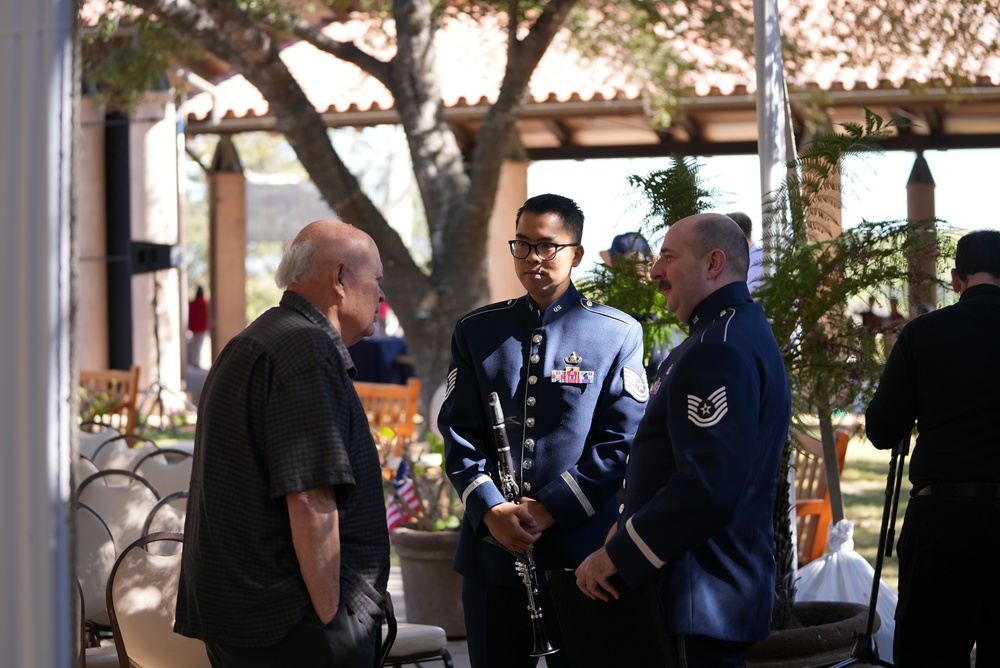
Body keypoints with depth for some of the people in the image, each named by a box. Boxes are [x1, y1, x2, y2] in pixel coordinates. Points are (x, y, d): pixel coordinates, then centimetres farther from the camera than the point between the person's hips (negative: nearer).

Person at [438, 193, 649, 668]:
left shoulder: (617, 335, 1)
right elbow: (459, 433, 5)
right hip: (491, 547, 3)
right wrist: (491, 509, -11)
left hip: (579, 551, -2)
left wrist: (550, 509, -12)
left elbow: (621, 442, -4)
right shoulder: (476, 331, 9)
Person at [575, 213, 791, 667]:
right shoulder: (742, 332, 16)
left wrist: (615, 556, -20)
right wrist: (629, 526, 14)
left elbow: (707, 489, -27)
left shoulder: (719, 350, -19)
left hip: (700, 598, -11)